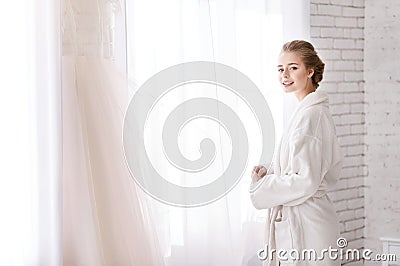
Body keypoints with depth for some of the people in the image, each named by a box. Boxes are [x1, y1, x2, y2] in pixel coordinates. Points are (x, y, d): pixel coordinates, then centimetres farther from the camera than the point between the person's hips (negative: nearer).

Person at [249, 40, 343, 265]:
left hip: (304, 224, -10)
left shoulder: (310, 115, -18)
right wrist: (268, 173, 6)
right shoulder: (316, 110, 13)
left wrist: (262, 188, -10)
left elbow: (305, 181, -22)